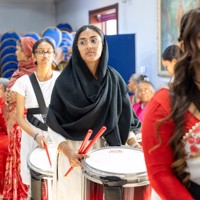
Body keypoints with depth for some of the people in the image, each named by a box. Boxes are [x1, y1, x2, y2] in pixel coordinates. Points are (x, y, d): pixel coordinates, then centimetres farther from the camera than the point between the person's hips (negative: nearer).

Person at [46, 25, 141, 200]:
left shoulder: (114, 79, 3)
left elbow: (123, 118, 5)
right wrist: (67, 151, -21)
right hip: (74, 154, -2)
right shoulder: (65, 81, -6)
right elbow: (54, 123, -7)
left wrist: (133, 143, -10)